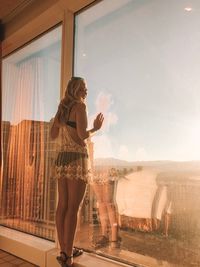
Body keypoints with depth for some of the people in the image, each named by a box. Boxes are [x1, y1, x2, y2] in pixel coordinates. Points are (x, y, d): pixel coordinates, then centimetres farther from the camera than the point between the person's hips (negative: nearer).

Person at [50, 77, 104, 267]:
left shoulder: (62, 108, 15)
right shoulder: (80, 106, -8)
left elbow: (53, 135, 17)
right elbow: (82, 135, -19)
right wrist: (96, 128, 0)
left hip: (62, 158, 8)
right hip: (77, 159, -8)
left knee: (62, 206, 9)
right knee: (73, 208, -3)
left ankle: (64, 250, 21)